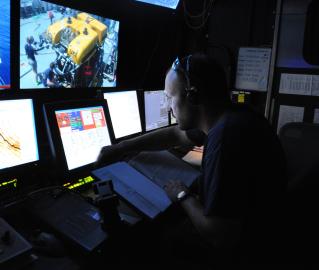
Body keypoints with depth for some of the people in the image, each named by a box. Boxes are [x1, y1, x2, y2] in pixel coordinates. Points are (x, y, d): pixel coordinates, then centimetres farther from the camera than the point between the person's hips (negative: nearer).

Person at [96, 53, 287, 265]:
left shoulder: (226, 137, -34)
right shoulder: (230, 118, -1)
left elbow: (221, 237, -31)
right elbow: (176, 135, 15)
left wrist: (183, 197, -14)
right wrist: (121, 148, 18)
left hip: (240, 251, -8)